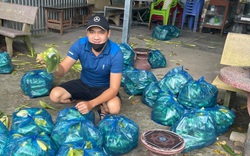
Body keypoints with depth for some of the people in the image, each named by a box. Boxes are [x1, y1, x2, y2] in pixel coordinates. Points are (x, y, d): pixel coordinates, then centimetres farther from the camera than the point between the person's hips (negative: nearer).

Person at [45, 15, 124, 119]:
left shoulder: (115, 52, -29)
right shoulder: (80, 44, -20)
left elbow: (114, 88, -28)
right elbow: (62, 71, -21)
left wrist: (91, 104, -42)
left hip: (104, 87, -4)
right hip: (84, 83, 4)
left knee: (114, 107, -35)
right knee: (55, 95, -17)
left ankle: (103, 106, 4)